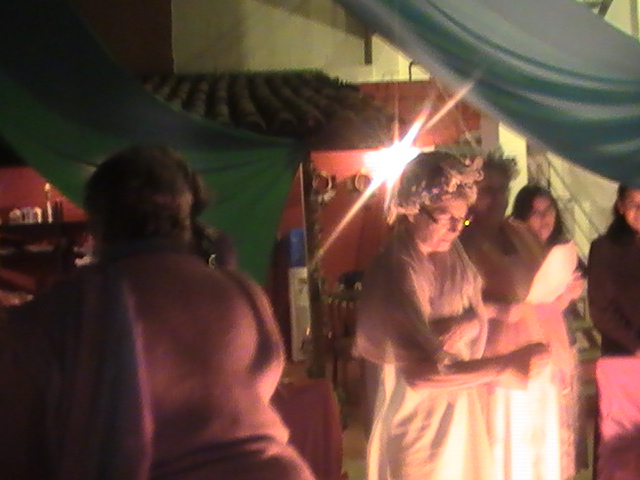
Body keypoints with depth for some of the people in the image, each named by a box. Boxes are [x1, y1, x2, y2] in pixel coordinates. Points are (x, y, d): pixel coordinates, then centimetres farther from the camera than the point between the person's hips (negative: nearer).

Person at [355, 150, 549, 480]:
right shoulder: (394, 272, -24)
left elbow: (478, 313, 9)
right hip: (420, 417, -7)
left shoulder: (452, 254, -1)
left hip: (460, 407, 7)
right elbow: (420, 372, -30)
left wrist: (469, 325, -15)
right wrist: (505, 365, -28)